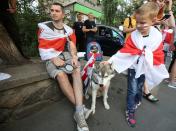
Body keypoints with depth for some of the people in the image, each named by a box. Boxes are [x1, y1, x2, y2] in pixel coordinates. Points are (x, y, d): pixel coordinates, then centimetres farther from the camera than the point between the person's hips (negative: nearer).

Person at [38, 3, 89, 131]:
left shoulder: (68, 30, 9)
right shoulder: (44, 27, 2)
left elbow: (72, 45, 2)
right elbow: (43, 48, -4)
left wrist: (74, 57, -18)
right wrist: (54, 59, -18)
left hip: (65, 55, 3)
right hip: (51, 58, -2)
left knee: (77, 70, -27)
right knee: (61, 75, -32)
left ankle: (79, 111, -30)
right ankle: (81, 108, -21)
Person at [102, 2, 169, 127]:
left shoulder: (157, 36, -8)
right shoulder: (133, 35, -13)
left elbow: (159, 55, 1)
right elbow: (125, 51, -14)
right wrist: (110, 61, -19)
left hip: (145, 68, 2)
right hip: (133, 67, -2)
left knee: (139, 88, 21)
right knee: (132, 90, 2)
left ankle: (137, 101, 51)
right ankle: (130, 111, 23)